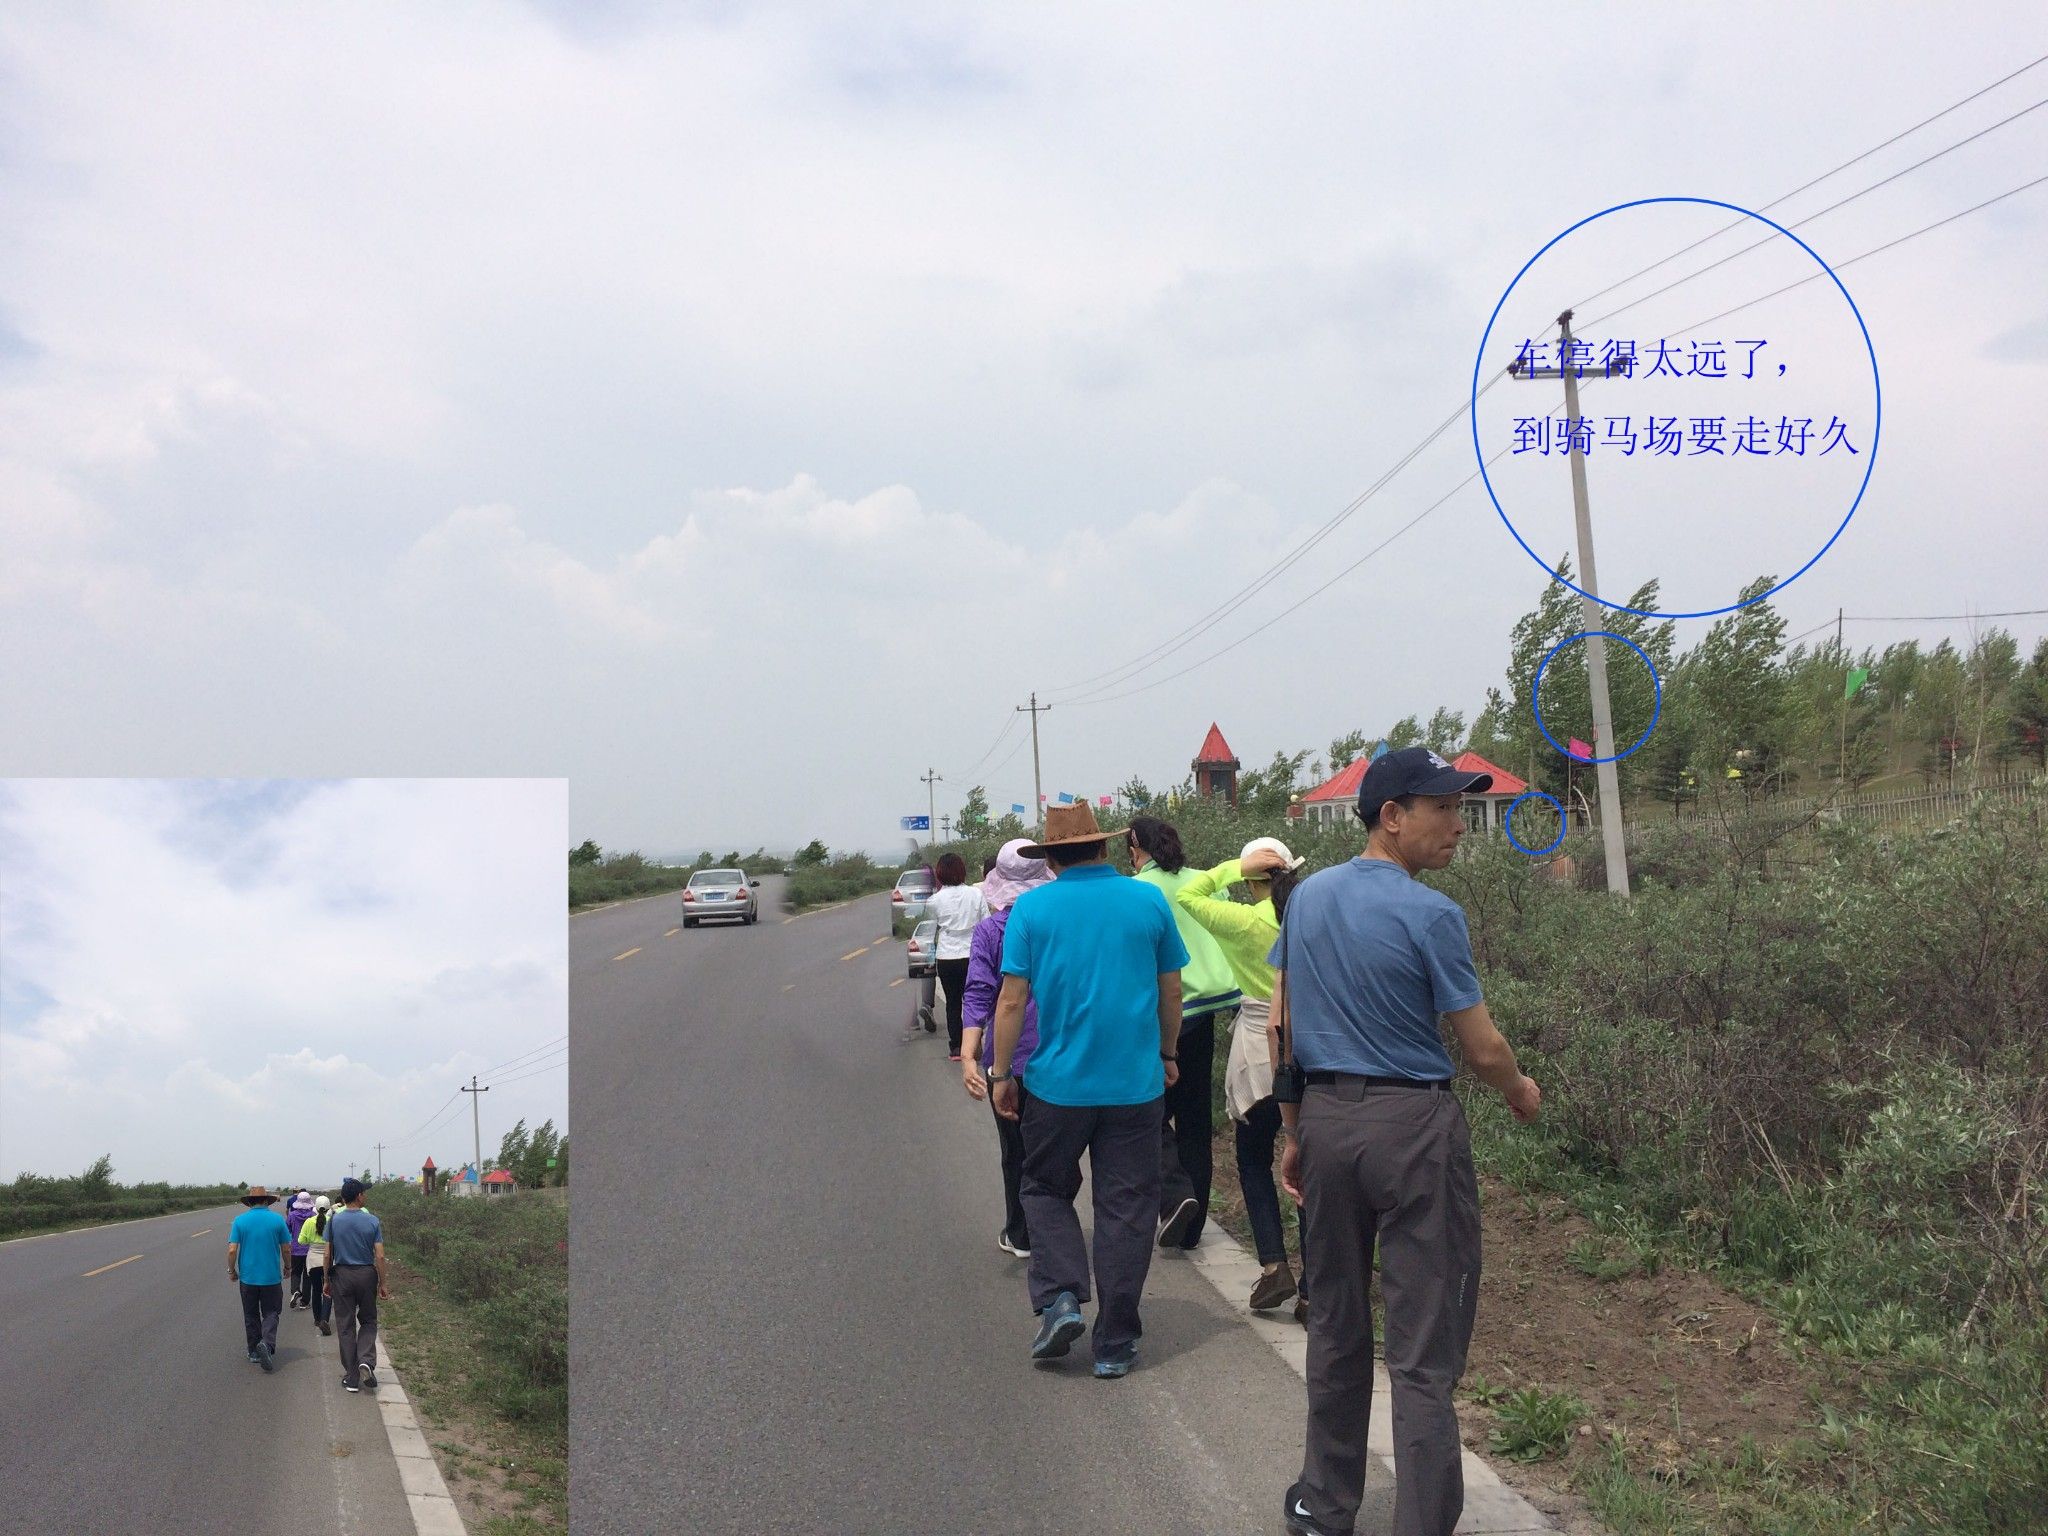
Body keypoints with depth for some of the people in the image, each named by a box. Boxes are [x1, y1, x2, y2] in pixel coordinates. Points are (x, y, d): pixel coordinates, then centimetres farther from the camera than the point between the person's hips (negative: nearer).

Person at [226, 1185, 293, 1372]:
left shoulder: (240, 1220, -5)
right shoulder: (277, 1220, -5)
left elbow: (232, 1250, -8)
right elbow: (286, 1249, -1)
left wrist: (231, 1270, 8)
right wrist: (287, 1267, 16)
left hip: (248, 1277, 1)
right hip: (272, 1277, -1)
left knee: (251, 1315, 15)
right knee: (270, 1313, 7)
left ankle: (254, 1352, 21)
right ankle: (267, 1343, -17)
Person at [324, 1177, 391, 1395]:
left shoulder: (334, 1221, -4)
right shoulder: (372, 1221, -6)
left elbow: (328, 1255, -2)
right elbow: (379, 1256, -7)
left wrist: (327, 1281, 9)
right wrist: (382, 1284, 1)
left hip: (342, 1275, 1)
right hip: (366, 1275, 0)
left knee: (346, 1326, 7)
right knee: (368, 1321, 15)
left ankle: (352, 1377, 9)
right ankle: (366, 1361, -9)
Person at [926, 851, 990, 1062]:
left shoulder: (935, 900, -6)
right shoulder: (975, 893, -5)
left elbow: (932, 924, 8)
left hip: (947, 959, 0)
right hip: (972, 955, 0)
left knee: (952, 1003, 12)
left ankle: (955, 1048, 13)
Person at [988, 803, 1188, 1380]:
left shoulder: (1031, 908, -3)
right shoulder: (1149, 901, 1)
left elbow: (1012, 998, -5)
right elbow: (1171, 991, 7)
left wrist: (1001, 1073, 4)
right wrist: (1167, 1054, 21)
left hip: (1058, 1082, -1)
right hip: (1136, 1083, 1)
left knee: (1046, 1190, 19)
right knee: (1126, 1209, 8)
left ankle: (1060, 1299, 2)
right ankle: (1115, 1343, 13)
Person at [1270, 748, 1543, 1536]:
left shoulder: (1307, 898, 5)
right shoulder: (1431, 916, -14)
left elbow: (1280, 1027, 9)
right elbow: (1482, 1048, -9)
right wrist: (1521, 1093, 12)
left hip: (1325, 1118, 6)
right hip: (1412, 1125, -6)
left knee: (1336, 1327, 18)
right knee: (1425, 1347, 1)